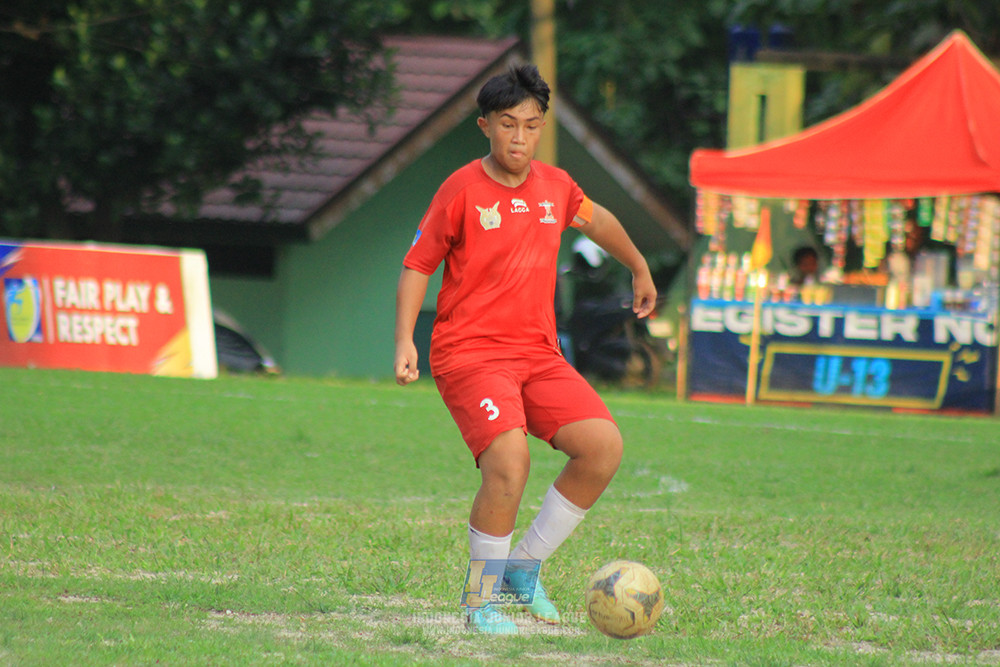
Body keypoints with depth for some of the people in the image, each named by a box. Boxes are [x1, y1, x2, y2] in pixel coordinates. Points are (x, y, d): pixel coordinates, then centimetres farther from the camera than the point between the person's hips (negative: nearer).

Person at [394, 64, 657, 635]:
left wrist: (640, 269, 45)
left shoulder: (556, 186, 9)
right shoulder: (462, 191, -6)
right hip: (469, 352, -6)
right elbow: (417, 266, 0)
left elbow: (596, 220, 31)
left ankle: (524, 566, 4)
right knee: (509, 460, -27)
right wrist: (405, 342, -11)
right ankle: (482, 598, -9)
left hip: (538, 354, 6)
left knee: (604, 447, -12)